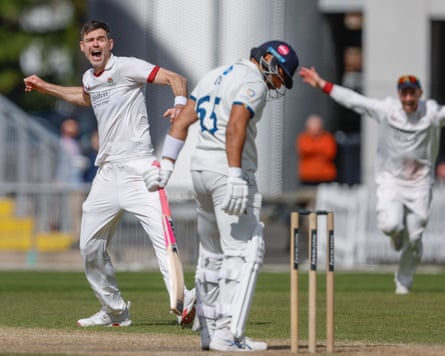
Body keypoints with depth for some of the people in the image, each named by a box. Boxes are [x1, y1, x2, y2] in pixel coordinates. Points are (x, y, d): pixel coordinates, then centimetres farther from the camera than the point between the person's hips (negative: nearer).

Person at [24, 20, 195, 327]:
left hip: (137, 169, -8)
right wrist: (46, 88, 41)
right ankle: (115, 312, 24)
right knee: (91, 247, 11)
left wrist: (180, 103, -33)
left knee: (161, 236, -24)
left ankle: (183, 300, -35)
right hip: (107, 172, 8)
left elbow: (176, 78, -13)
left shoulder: (126, 67, -6)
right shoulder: (89, 79, 16)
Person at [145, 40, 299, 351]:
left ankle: (210, 330, 22)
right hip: (227, 170, -9)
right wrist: (236, 177, -31)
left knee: (212, 253, 18)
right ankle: (227, 334, -18)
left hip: (201, 167, 9)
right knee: (245, 252, -10)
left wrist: (167, 165, 11)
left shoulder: (216, 76, 19)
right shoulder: (253, 82, -9)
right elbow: (235, 127, -24)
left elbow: (182, 120, 15)